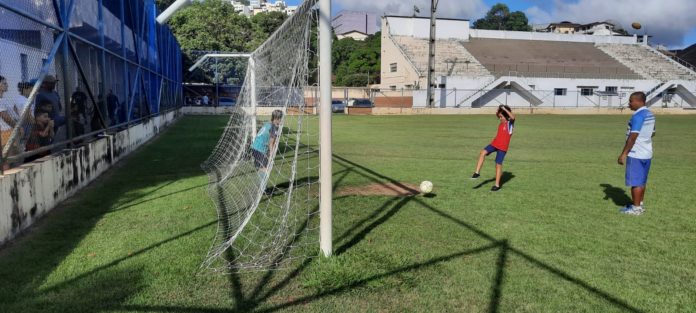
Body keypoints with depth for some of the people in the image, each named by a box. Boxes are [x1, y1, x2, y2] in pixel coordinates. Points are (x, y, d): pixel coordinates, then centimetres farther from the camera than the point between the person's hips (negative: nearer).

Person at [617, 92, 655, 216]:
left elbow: (632, 137, -22)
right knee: (641, 181, 16)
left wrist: (623, 154, -20)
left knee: (635, 182, -1)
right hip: (647, 153, 10)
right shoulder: (650, 114, 12)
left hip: (636, 155, -10)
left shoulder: (638, 116, -18)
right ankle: (639, 205, 24)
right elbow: (652, 133, 22)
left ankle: (636, 208, 5)